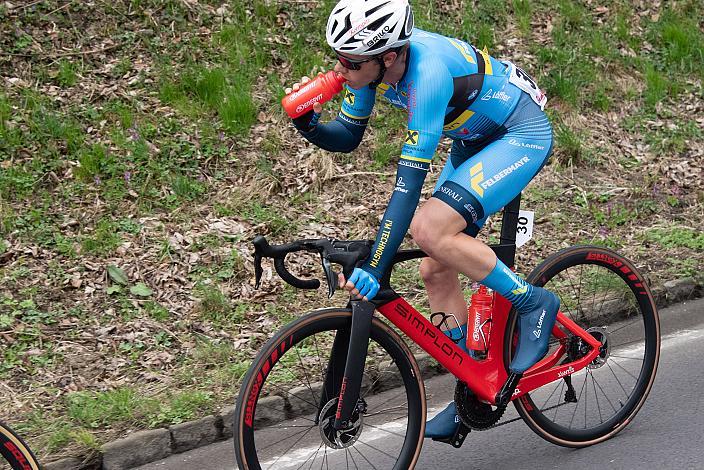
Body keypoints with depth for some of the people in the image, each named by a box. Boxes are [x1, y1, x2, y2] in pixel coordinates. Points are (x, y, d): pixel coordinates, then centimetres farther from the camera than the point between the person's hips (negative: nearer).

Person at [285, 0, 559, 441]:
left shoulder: (429, 70, -36)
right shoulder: (372, 62, -13)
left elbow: (410, 181, -39)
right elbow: (347, 137, 1)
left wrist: (374, 267, -41)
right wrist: (309, 125, -21)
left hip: (523, 134, -8)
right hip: (477, 138, 9)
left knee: (430, 228, -28)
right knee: (436, 271, 4)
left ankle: (533, 302, -7)